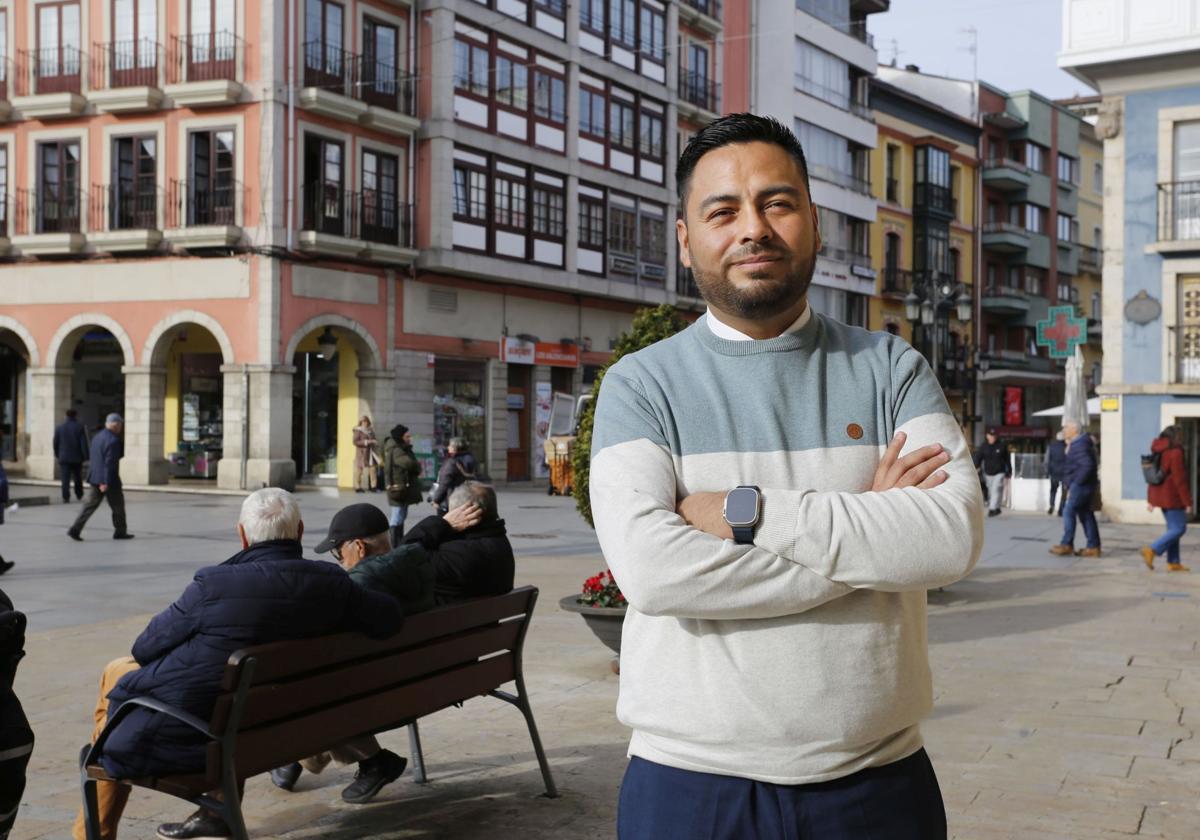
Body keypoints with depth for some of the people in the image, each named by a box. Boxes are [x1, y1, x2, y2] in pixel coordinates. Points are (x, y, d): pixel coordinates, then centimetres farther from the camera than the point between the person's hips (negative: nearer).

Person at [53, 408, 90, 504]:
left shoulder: (60, 427, 0)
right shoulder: (80, 427, -5)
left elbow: (55, 442, 6)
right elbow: (84, 443, -9)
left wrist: (57, 455, 19)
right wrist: (85, 456, -3)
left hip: (64, 457, 0)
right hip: (77, 457, 0)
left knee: (65, 478, -2)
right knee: (78, 478, 16)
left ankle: (66, 497, -10)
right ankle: (79, 495, 24)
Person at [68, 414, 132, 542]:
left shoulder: (97, 437, 11)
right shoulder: (113, 440, -17)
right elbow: (110, 462, -22)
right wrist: (106, 482, -23)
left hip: (94, 477, 8)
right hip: (109, 479, -8)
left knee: (90, 505, 6)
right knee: (118, 506, 8)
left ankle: (75, 529, -5)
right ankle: (120, 532, 17)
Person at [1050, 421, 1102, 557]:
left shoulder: (1079, 445, -17)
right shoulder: (1076, 443, 16)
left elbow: (1087, 465, -27)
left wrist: (1077, 482, -21)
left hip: (1080, 485, -11)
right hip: (1083, 485, 11)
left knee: (1069, 511, -7)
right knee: (1085, 513, 10)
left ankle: (1067, 545, -3)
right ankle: (1093, 546, 11)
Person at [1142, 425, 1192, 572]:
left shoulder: (1158, 452, 10)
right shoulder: (1176, 453, -16)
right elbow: (1180, 479, -18)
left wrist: (1150, 499, 17)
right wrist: (1187, 502, -14)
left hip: (1160, 496, 9)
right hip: (1172, 497, -9)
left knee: (1173, 528, 13)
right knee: (1179, 529, -3)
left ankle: (1173, 563, 13)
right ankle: (1152, 550, -14)